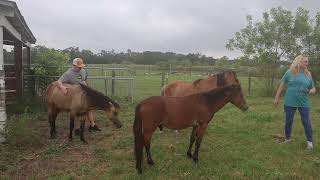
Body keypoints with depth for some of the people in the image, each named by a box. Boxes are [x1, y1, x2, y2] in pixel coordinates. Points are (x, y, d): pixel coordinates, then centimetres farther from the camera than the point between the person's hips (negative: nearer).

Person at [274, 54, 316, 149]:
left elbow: (313, 88, 14)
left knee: (306, 122, 2)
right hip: (290, 102, -1)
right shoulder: (290, 72, -2)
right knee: (288, 122, 8)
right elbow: (282, 85, 2)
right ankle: (287, 138, 26)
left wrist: (313, 90, -11)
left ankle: (309, 142, 14)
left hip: (304, 103, 2)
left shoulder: (308, 74, 6)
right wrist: (277, 97, 1)